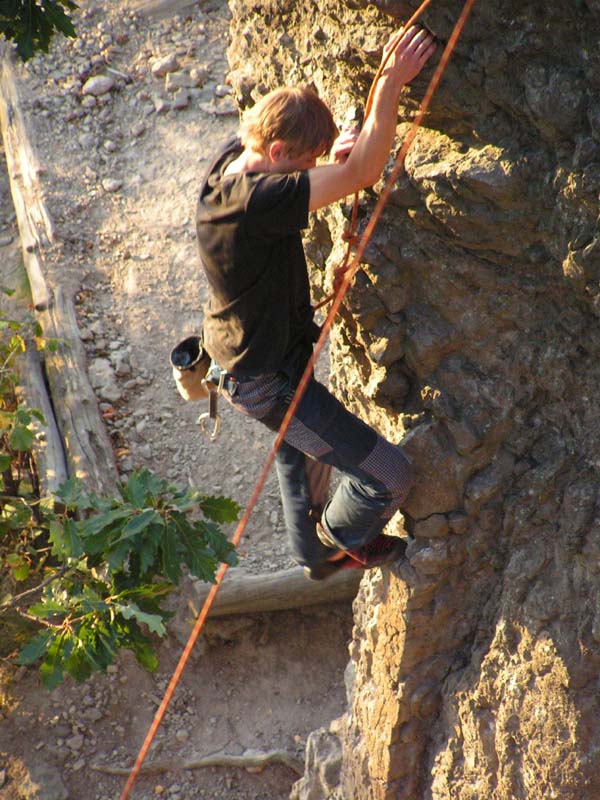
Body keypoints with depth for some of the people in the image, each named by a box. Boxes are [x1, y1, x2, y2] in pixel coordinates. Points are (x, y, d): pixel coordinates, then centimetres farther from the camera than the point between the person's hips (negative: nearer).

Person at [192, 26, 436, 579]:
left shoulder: (229, 161, -8)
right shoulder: (258, 201, -38)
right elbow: (362, 175, -40)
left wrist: (333, 154, -9)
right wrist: (391, 82, -42)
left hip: (234, 352, 11)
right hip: (266, 379, -11)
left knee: (300, 450, 37)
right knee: (390, 476, -3)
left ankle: (315, 556, 58)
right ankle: (341, 537, 29)